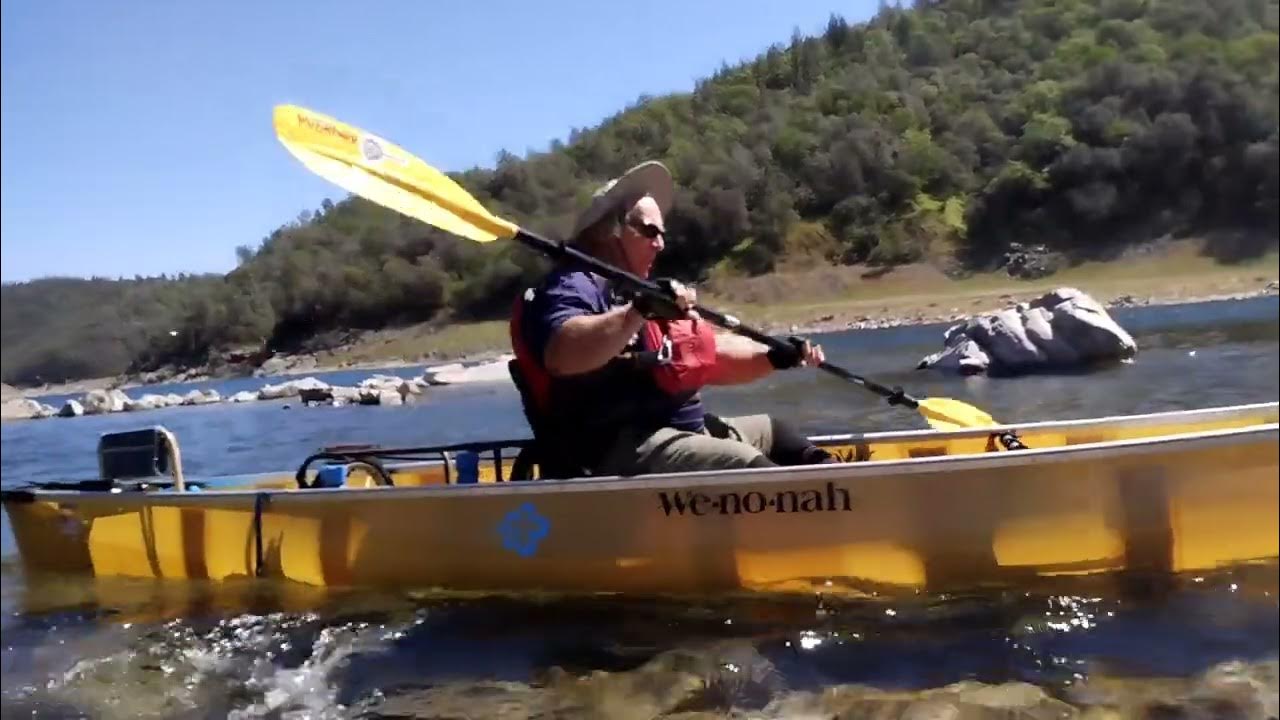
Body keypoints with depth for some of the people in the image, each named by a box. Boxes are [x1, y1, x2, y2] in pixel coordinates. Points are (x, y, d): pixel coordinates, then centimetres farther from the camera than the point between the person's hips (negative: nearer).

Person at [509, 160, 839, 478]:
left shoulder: (634, 292, 22)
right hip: (620, 447, -11)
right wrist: (640, 311, -38)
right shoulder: (571, 286, -8)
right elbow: (562, 356, -32)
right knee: (748, 467, -25)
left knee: (775, 432, 20)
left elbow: (712, 353, 23)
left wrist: (774, 357, 8)